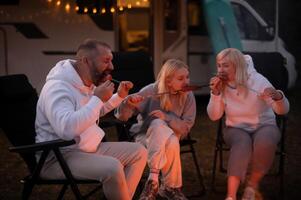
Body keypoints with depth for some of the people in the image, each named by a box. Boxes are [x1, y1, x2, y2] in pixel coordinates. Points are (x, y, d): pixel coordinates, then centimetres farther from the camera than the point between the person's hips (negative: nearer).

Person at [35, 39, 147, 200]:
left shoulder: (88, 82, 8)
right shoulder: (57, 87, -23)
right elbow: (67, 129, -40)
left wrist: (119, 96, 14)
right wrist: (98, 98, -30)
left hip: (89, 148, 10)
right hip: (59, 157, -10)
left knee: (139, 153, 5)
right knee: (113, 167, -32)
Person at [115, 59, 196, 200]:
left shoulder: (188, 96, -7)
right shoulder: (151, 91, -15)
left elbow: (186, 127, -10)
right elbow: (122, 116, -15)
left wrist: (166, 117, -26)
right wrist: (128, 104, -38)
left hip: (168, 139, 2)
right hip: (145, 135, -1)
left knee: (172, 143, -35)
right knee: (158, 124, -35)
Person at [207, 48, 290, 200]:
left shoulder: (256, 80, -17)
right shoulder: (220, 84, -8)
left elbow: (283, 110, -22)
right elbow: (214, 116, -7)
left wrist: (278, 96, -47)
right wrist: (216, 93, -23)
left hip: (264, 126, -1)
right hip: (236, 129, 1)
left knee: (265, 143, -35)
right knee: (242, 144, -34)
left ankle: (252, 186, -10)